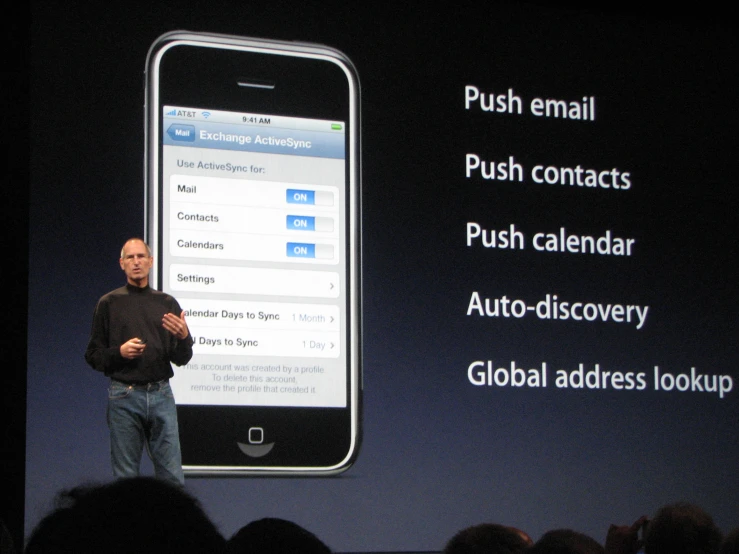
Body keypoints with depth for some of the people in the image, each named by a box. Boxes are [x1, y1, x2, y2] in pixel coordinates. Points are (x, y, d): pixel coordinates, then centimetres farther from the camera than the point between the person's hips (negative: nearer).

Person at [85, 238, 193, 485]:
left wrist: (183, 337, -12)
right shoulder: (109, 303, 4)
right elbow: (93, 355, 4)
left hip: (161, 394, 1)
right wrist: (119, 353, -14)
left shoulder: (167, 304, 9)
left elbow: (181, 359, 9)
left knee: (172, 475, -1)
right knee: (125, 476, 4)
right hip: (124, 396, -1)